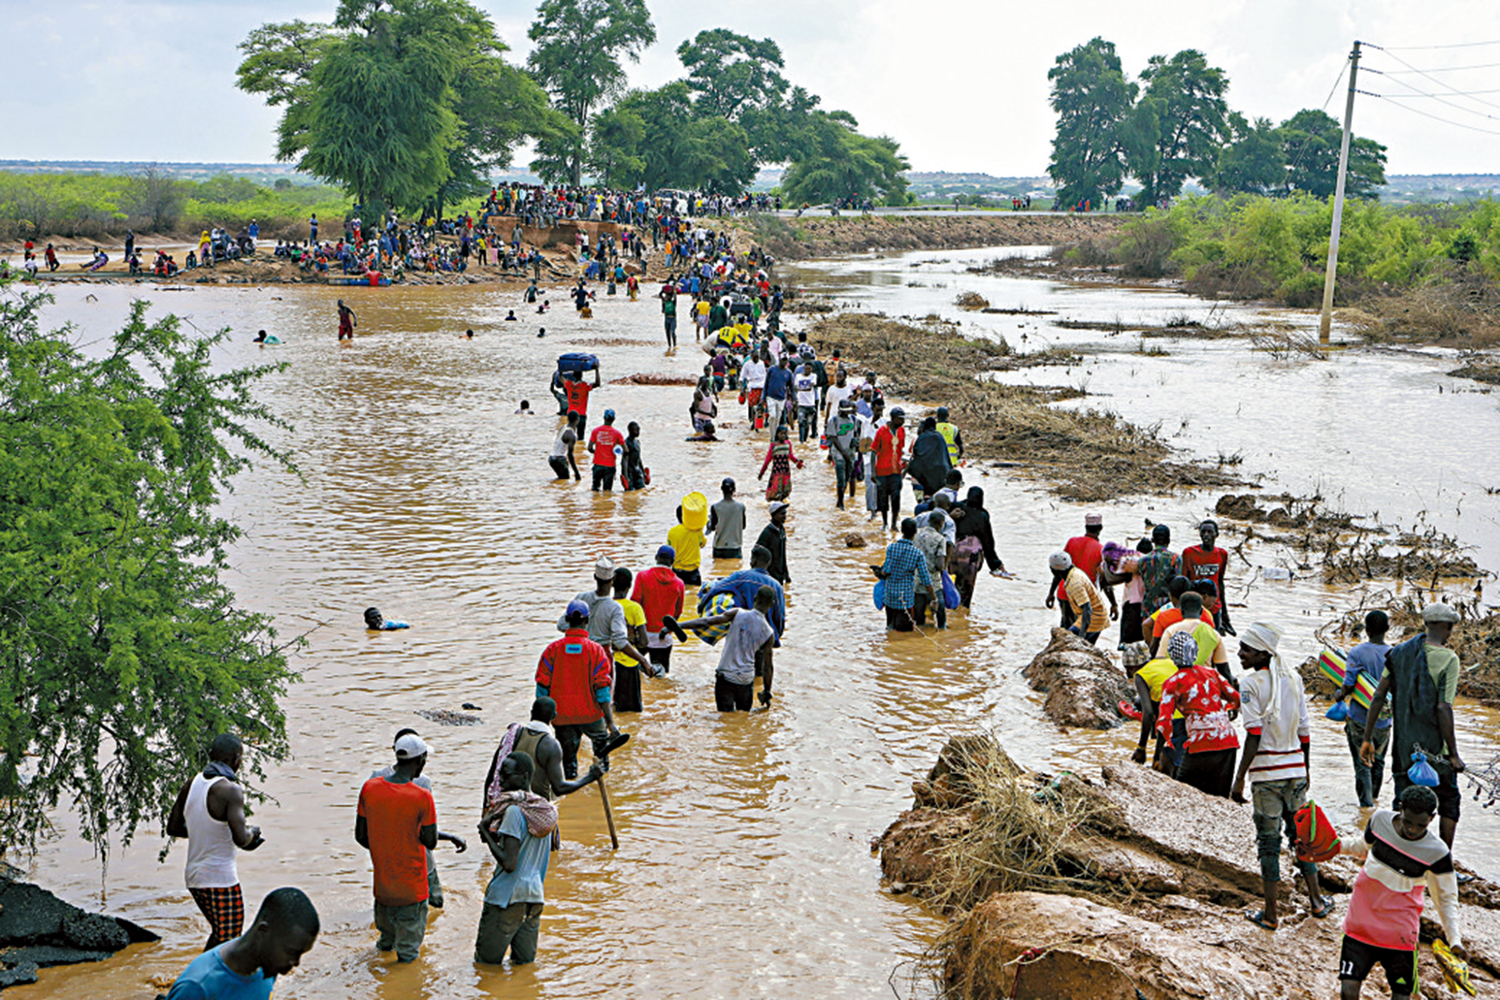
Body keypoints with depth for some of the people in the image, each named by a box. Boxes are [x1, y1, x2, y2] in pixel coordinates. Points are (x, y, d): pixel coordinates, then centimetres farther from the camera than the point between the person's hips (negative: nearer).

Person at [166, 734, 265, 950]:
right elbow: (241, 839, -23)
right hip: (221, 879, -8)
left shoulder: (191, 785, 6)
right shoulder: (231, 790, -16)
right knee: (227, 943, 1)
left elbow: (173, 828, 14)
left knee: (219, 935, 23)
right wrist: (252, 832, -1)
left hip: (193, 875, 8)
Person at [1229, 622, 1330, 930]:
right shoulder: (1293, 680, 5)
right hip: (1295, 769, 5)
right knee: (1299, 832, 19)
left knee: (1268, 840, 3)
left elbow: (1254, 735, -17)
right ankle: (1316, 900, 28)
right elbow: (1304, 731, 9)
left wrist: (1239, 779, -13)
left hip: (1267, 771, -5)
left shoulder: (1250, 683, -12)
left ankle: (1269, 913, 9)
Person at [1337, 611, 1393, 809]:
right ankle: (1374, 796, 40)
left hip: (1359, 719, -3)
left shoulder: (1357, 653, -15)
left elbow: (1348, 687, -18)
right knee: (1378, 762, 22)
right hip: (1383, 720, 4)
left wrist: (1338, 696, 3)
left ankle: (1366, 804, 3)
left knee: (1362, 765, 5)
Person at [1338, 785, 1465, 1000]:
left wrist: (1455, 940, -10)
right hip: (1360, 924, 2)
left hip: (1400, 934, -2)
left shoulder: (1438, 853, -13)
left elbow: (1446, 898, -1)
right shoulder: (1380, 820, -6)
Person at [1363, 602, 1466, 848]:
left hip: (1403, 745, 4)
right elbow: (1443, 709, -19)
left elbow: (1378, 696, 1)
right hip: (1436, 749, -4)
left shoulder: (1399, 653, 2)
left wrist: (1367, 739, 6)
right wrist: (1453, 754, -13)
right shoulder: (1448, 659, -13)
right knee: (1449, 802, 16)